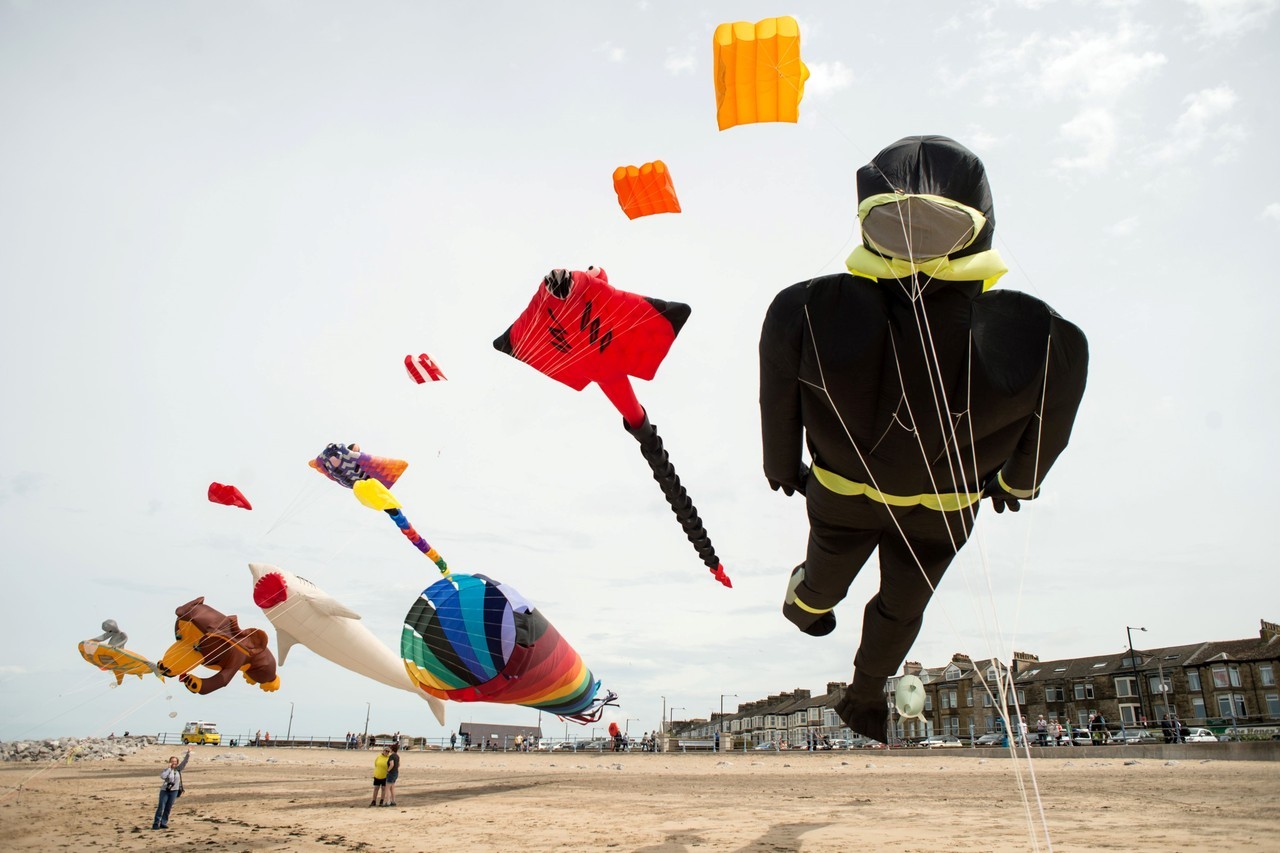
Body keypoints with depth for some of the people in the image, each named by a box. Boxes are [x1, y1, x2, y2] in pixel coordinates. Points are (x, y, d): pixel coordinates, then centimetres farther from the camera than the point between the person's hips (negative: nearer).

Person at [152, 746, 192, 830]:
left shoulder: (179, 769, 2)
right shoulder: (166, 770, -5)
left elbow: (185, 761, -4)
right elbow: (162, 776, -25)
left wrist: (188, 753, -15)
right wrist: (169, 768, -21)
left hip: (174, 791, 3)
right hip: (165, 790, -3)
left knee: (168, 808, 6)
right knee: (161, 807, -4)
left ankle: (163, 823, 13)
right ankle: (156, 824, 2)